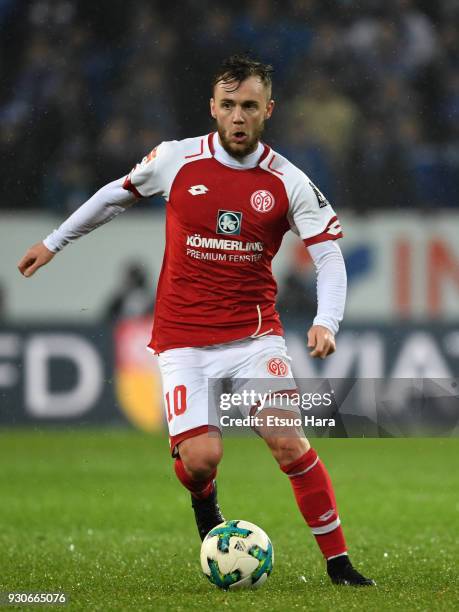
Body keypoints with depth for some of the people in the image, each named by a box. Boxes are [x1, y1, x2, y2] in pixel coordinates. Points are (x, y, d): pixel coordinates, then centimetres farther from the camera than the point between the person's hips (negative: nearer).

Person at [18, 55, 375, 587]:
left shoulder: (288, 182, -4)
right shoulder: (176, 159, -3)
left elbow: (328, 255, -4)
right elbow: (118, 194, 15)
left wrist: (326, 323, -21)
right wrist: (54, 242, 22)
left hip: (254, 333, 0)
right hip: (183, 339, 0)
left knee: (287, 440, -19)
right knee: (201, 457, -16)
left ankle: (338, 561, -7)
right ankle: (204, 504, 22)